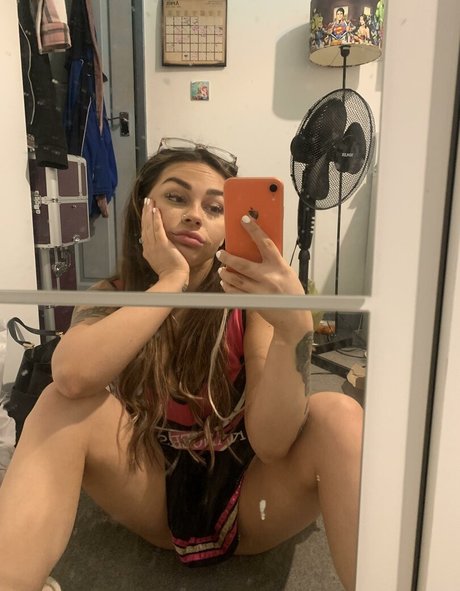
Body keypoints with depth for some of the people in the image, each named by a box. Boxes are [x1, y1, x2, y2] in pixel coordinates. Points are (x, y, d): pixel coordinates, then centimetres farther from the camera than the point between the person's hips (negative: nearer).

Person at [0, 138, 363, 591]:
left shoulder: (251, 298, -13)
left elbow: (271, 442, -25)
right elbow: (73, 376, -32)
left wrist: (294, 327, -42)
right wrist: (172, 279, -27)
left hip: (248, 501, 0)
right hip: (155, 500, 1)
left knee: (336, 414, -29)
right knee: (64, 404, -25)